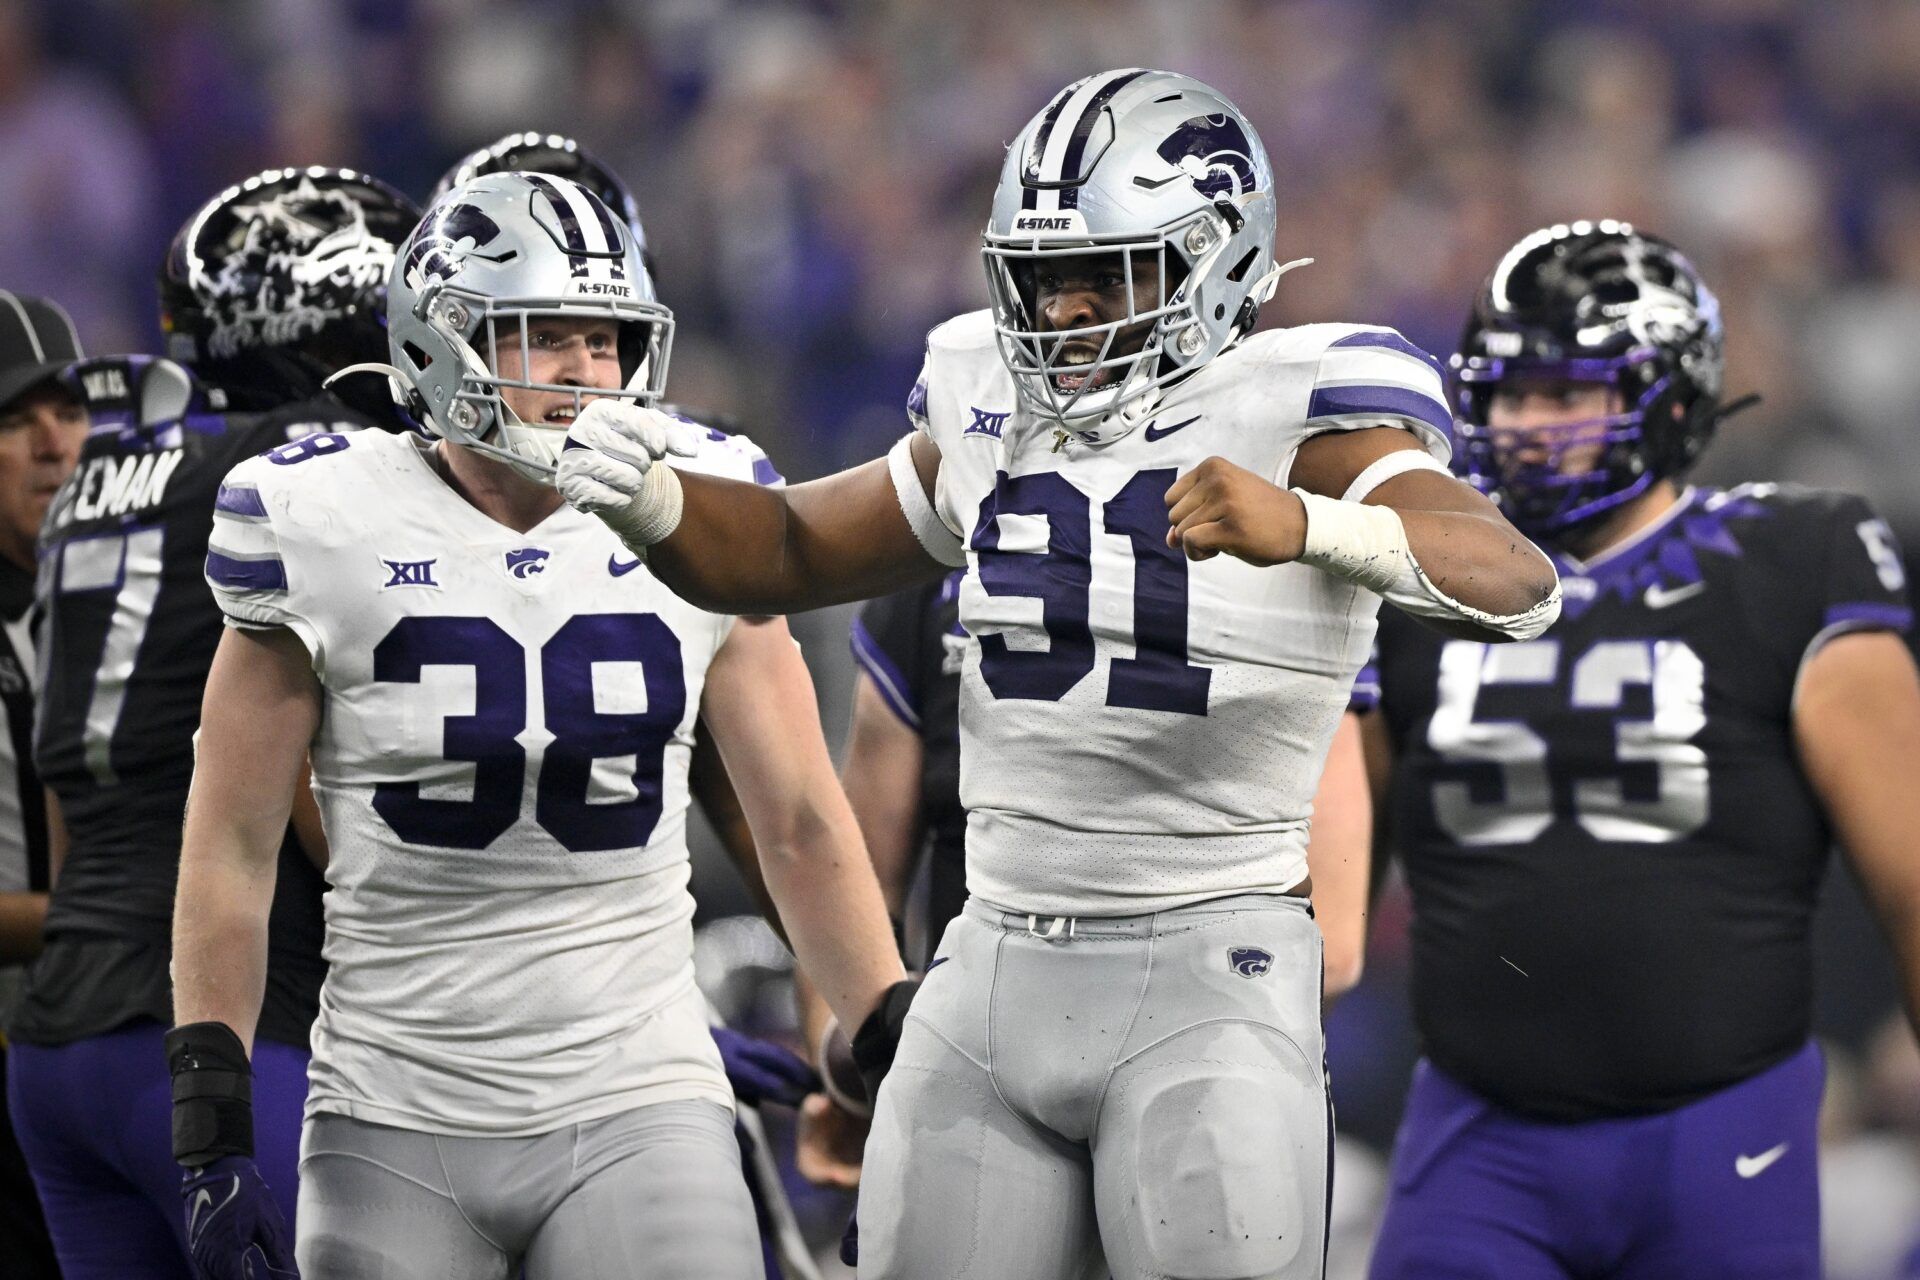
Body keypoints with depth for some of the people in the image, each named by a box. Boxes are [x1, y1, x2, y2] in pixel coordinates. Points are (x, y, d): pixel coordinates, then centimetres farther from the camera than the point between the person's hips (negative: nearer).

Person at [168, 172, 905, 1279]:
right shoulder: (335, 532, -4)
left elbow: (801, 825, 10)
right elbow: (232, 845, 1)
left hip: (635, 1106, 1)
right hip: (398, 1126, -1)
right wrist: (211, 1123, -3)